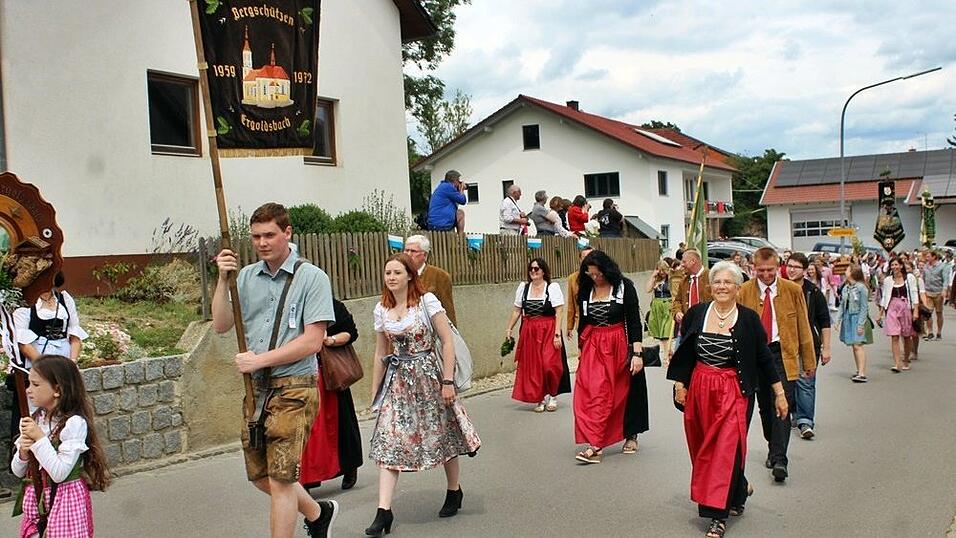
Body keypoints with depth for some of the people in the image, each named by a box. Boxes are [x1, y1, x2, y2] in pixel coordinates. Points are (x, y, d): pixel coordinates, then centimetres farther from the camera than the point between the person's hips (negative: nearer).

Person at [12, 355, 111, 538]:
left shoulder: (74, 423, -16)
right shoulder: (34, 419, 2)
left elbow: (59, 474, -21)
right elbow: (18, 471, 9)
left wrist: (40, 438, -20)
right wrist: (23, 452, -12)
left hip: (65, 499, -6)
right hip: (36, 499, 6)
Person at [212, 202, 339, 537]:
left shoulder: (312, 277, -7)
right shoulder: (246, 277, 9)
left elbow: (313, 341, -13)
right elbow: (221, 326, 4)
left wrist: (260, 360, -15)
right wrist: (223, 280, -7)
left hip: (293, 388, -6)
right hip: (255, 388, 6)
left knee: (280, 479, -5)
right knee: (260, 475, 16)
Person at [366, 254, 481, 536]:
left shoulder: (426, 301, -8)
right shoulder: (381, 309, 5)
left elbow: (448, 342, -9)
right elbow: (380, 354, 14)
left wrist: (448, 382, -14)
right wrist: (375, 391, 15)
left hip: (429, 375, -4)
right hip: (398, 380, 4)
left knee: (442, 436, 10)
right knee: (388, 443, -6)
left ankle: (454, 491, 33)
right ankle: (384, 511, -5)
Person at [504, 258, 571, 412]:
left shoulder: (553, 287, -3)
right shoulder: (523, 287, 9)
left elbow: (559, 312, -8)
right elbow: (516, 310, 13)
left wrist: (557, 334, -15)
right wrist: (509, 328, 5)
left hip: (548, 331, -4)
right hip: (529, 332, 4)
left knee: (549, 364, -10)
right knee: (532, 367, 3)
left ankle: (552, 395, 12)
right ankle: (540, 398, 17)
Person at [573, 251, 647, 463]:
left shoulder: (624, 286, -7)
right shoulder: (585, 289, 4)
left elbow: (634, 321, -8)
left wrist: (637, 353, -13)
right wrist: (581, 348, 16)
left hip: (619, 346, -3)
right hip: (593, 348, 3)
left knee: (623, 392, 7)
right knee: (594, 395, -4)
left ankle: (631, 436, 23)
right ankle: (595, 446, -1)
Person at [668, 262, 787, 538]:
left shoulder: (748, 319, -5)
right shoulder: (696, 313, 1)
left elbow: (764, 358, 0)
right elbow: (685, 354, 8)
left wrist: (779, 393, 2)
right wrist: (679, 384, 2)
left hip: (734, 391, -3)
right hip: (699, 390, 4)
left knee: (726, 449, -6)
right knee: (703, 449, 14)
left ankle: (718, 516, 1)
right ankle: (739, 490, 40)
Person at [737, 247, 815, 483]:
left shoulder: (792, 290, 1)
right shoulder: (744, 291, 1)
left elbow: (803, 327, 6)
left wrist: (809, 360, 6)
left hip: (783, 354, -2)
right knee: (765, 407, 11)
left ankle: (779, 460, -11)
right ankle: (773, 449, 31)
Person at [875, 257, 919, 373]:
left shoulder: (909, 278, 1)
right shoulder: (887, 280, 7)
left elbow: (914, 295, -1)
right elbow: (884, 298, 12)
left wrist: (915, 311, -10)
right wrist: (880, 314, 11)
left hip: (906, 307, -1)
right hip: (892, 308, 1)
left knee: (906, 336, 9)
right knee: (894, 337, -8)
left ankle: (906, 361, 24)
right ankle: (897, 363, -12)